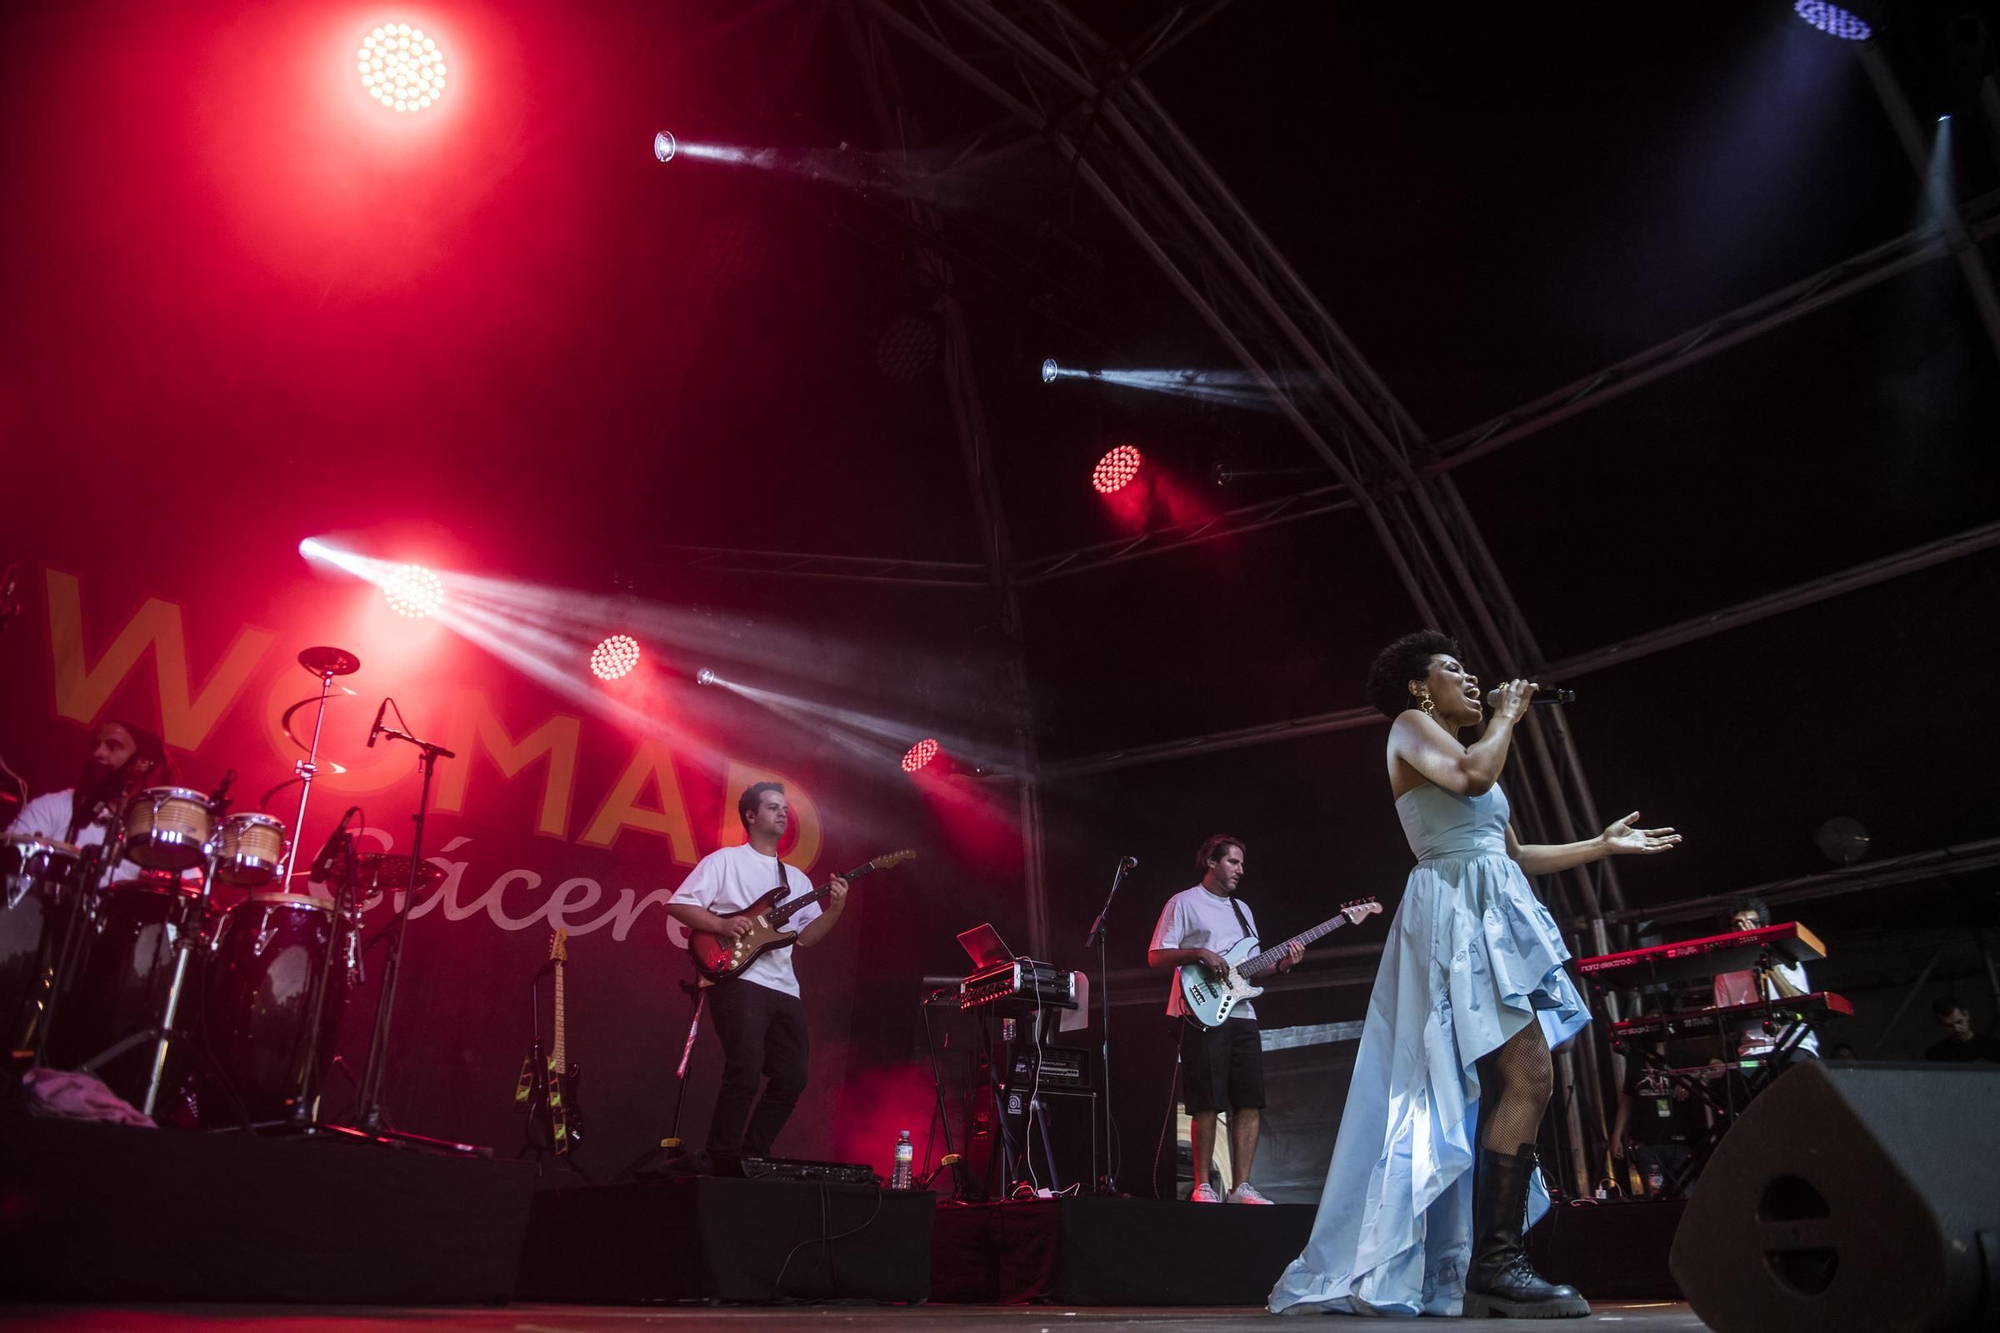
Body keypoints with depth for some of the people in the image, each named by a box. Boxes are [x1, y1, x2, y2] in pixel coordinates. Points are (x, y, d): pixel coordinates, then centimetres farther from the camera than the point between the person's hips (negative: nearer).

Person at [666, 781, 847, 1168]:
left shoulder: (796, 877, 20)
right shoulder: (724, 861, 3)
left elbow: (806, 936, 14)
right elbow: (676, 905, -3)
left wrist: (835, 909, -2)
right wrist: (722, 924, -16)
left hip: (785, 988, 7)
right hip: (740, 981, -7)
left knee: (791, 1078, 4)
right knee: (746, 1071, -16)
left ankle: (752, 1158, 17)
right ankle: (721, 1163, -2)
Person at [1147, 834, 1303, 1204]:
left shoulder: (1242, 909, 22)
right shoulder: (1184, 903, 0)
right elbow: (1155, 956, -5)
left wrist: (1281, 964, 4)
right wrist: (1199, 953, -17)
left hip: (1243, 1014, 7)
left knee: (1250, 1102, 2)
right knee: (1208, 1104, -6)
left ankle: (1241, 1187, 7)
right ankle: (1202, 1187, 3)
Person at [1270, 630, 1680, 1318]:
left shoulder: (1464, 749, 29)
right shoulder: (1410, 726, 3)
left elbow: (1514, 856, 29)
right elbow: (1472, 776, -17)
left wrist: (1603, 844, 29)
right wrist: (1507, 714, 0)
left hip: (1492, 916, 10)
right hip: (1459, 909, -10)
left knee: (1501, 1089, 4)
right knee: (1529, 1075, -19)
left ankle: (1483, 1264, 7)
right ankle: (1497, 1262, -19)